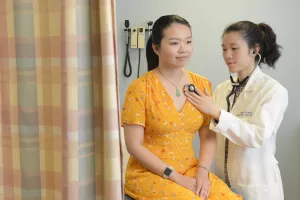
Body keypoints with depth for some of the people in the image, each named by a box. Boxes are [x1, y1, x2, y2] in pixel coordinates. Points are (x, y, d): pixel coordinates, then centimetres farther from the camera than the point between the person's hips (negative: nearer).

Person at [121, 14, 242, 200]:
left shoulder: (202, 85, 4)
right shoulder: (141, 88, -10)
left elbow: (209, 136, 4)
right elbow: (134, 145, -11)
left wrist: (202, 172, -13)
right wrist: (176, 177, -16)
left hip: (191, 171, 4)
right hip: (149, 174, -4)